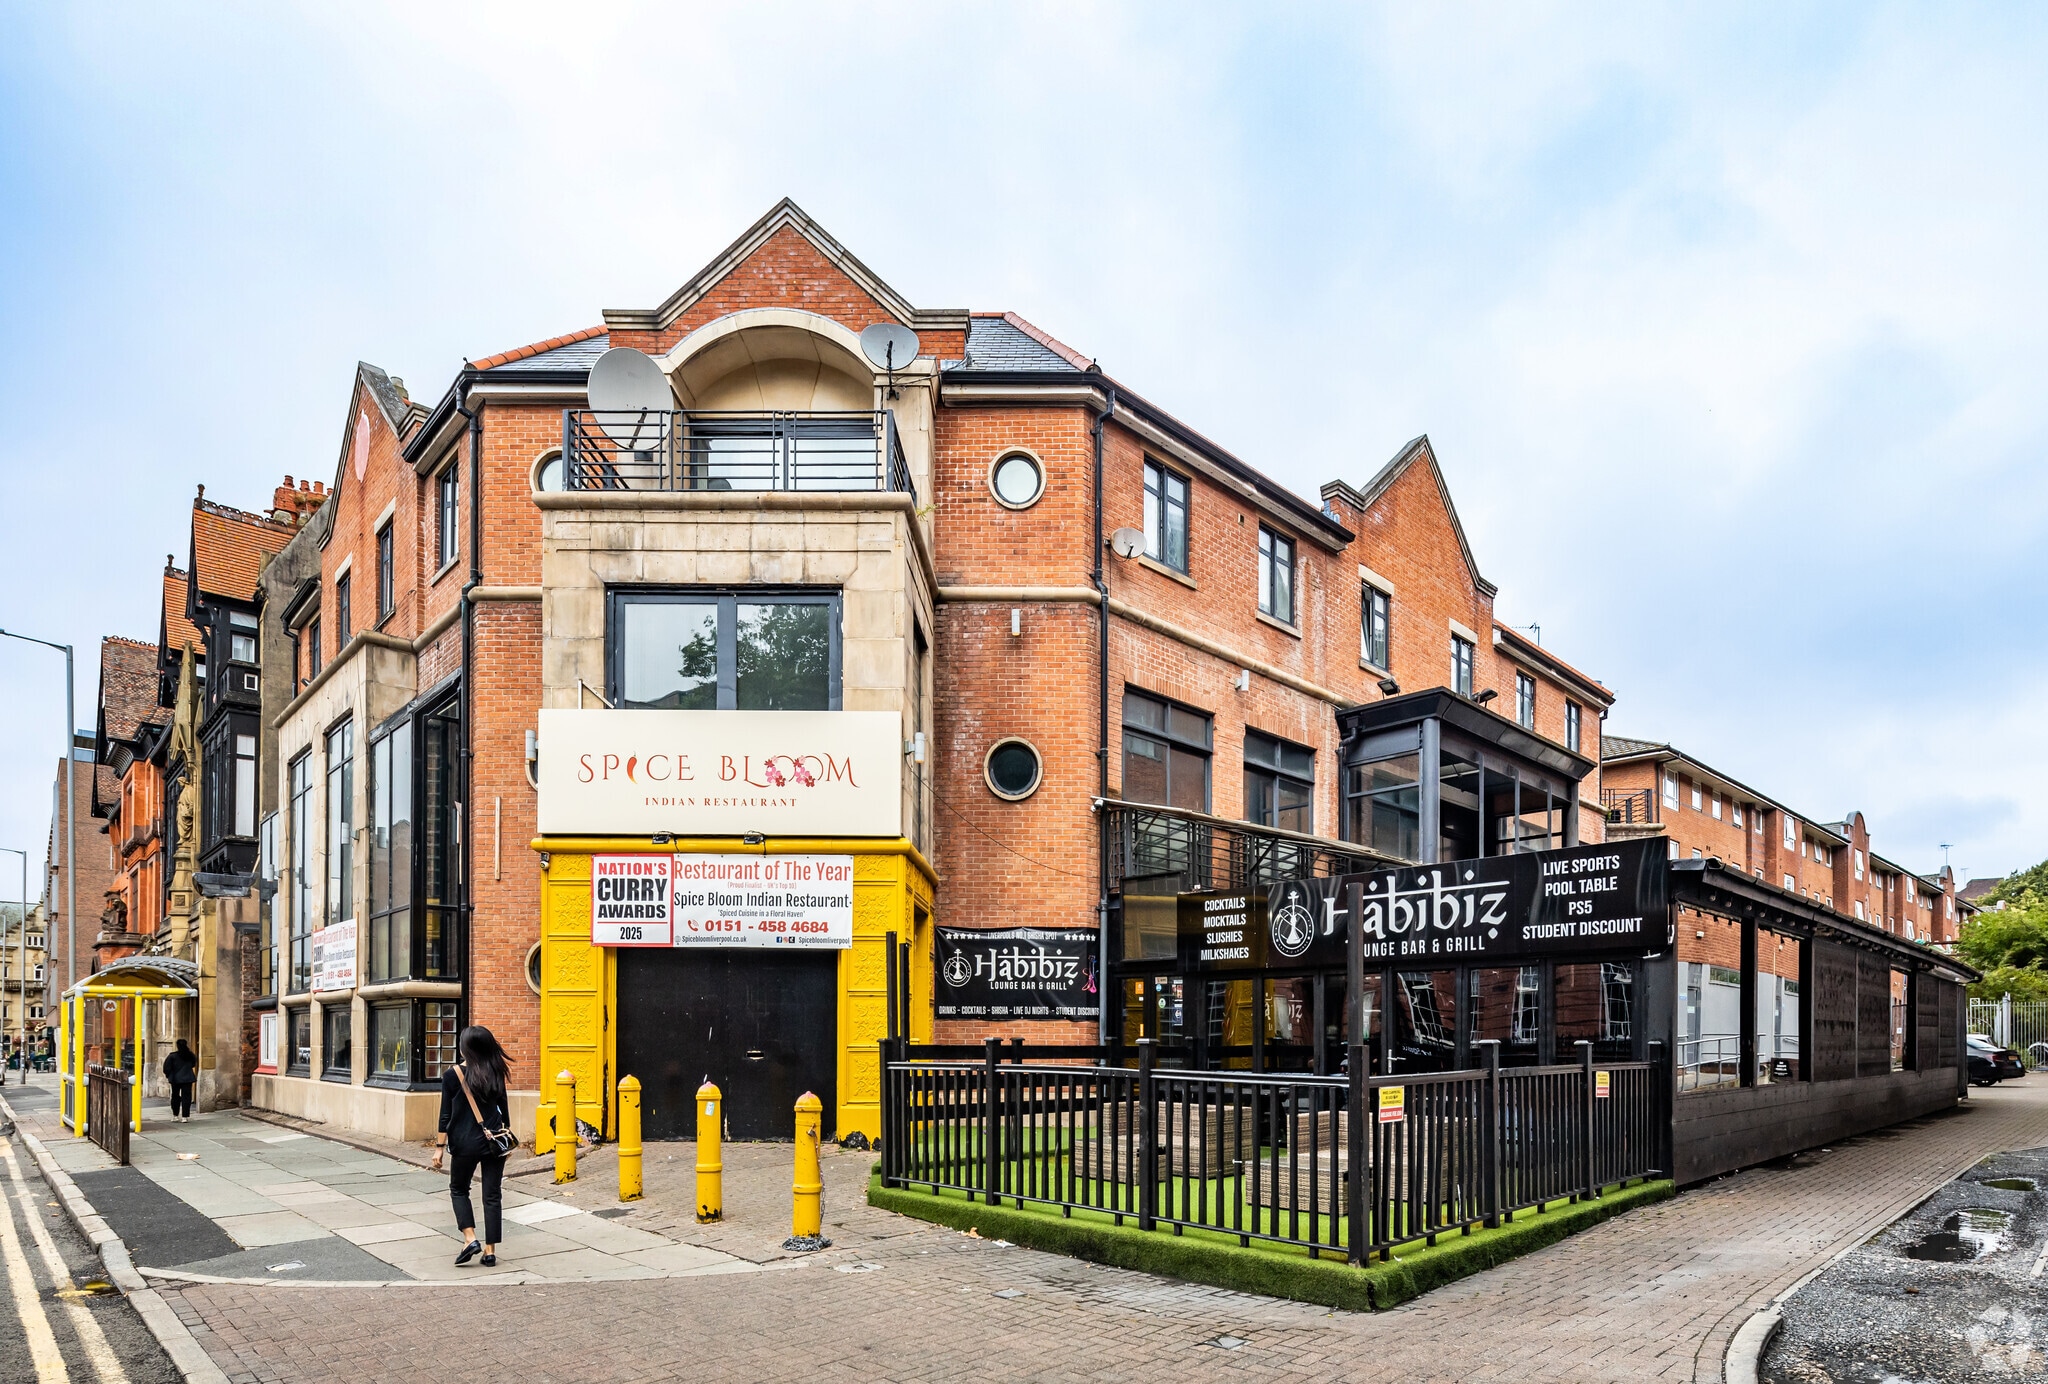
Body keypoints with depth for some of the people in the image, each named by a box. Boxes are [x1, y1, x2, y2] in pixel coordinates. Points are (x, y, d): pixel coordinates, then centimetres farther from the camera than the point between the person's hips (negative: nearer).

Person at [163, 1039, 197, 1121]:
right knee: (186, 1097, 0)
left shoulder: (173, 1056, -10)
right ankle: (185, 1116, -6)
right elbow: (193, 1065, 15)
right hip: (187, 1078, 1)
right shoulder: (190, 1055, -1)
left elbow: (167, 1067, -8)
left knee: (175, 1097, 15)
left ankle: (175, 1116, 22)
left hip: (175, 1079, -1)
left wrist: (167, 1075, 10)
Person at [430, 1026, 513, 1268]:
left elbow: (446, 1114, -7)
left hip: (465, 1143, -2)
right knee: (492, 1195, 8)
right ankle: (490, 1251, 8)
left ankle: (470, 1238, 2)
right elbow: (503, 1108, 8)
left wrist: (440, 1147, 0)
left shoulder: (452, 1075, -7)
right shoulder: (495, 1073, 1)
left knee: (459, 1189, 18)